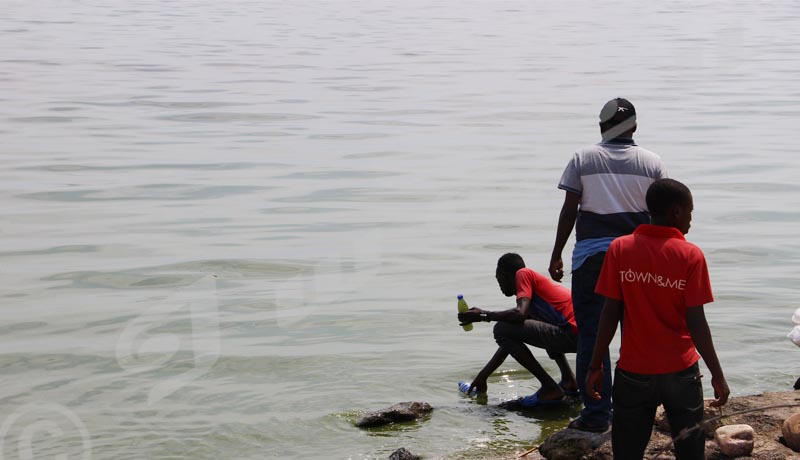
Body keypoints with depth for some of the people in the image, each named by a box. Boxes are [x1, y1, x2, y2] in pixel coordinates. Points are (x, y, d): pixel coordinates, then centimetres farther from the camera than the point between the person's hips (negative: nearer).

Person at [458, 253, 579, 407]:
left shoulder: (523, 274, 2)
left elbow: (520, 314, -18)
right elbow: (509, 344, 31)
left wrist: (483, 315, -4)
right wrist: (482, 376, 34)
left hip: (572, 332, -10)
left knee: (502, 331, -13)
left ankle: (550, 388, -7)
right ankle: (569, 380, 21)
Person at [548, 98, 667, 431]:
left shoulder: (583, 159, 0)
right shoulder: (652, 163, 3)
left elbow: (569, 211, -3)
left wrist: (556, 255, 5)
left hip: (591, 254, -2)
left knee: (591, 334, 3)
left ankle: (596, 414, 2)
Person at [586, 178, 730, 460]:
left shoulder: (620, 249, -3)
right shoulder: (691, 255, -8)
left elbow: (611, 313, -4)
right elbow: (696, 322, -10)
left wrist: (595, 366, 4)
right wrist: (717, 374, -2)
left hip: (633, 372, 1)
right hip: (681, 372, -1)